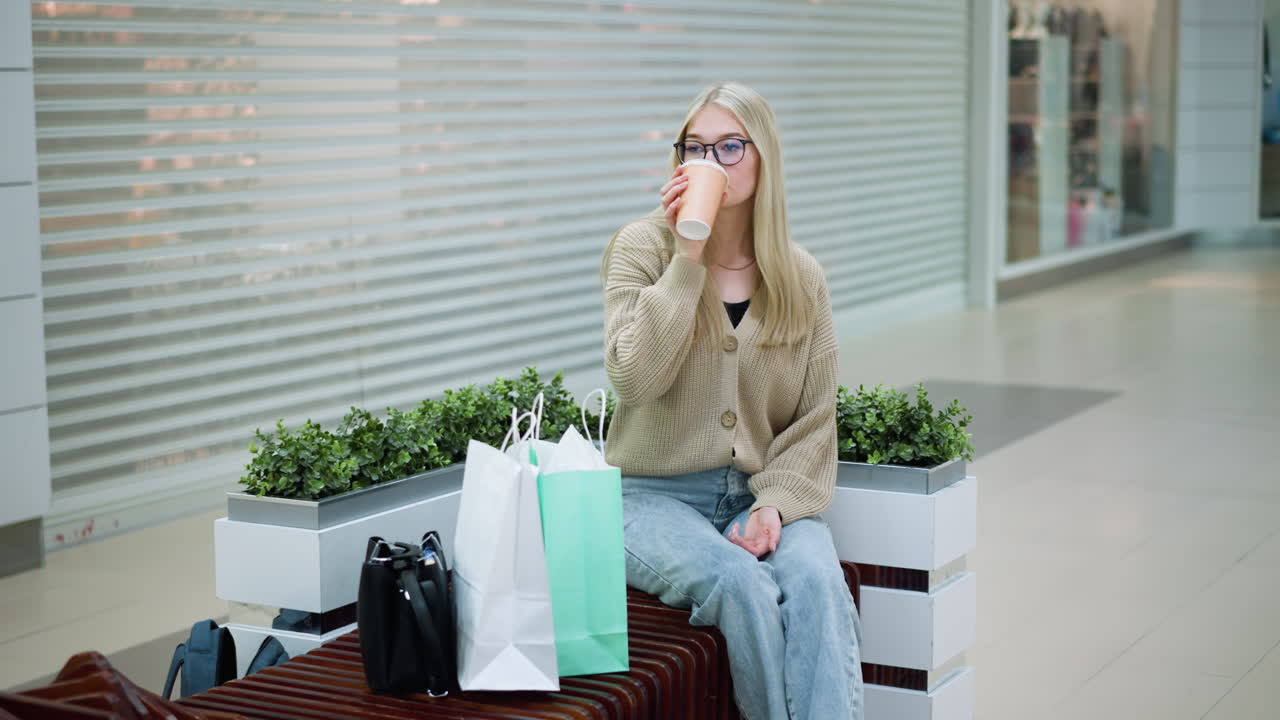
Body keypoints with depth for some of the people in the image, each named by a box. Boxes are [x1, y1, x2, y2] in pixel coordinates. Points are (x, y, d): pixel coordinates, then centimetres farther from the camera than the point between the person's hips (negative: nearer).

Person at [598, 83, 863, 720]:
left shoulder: (801, 277, 7)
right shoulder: (641, 248, 0)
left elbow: (814, 420, 6)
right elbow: (633, 379, -16)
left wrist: (775, 504, -11)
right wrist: (687, 259, -16)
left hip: (765, 493, 2)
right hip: (656, 495, -2)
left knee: (817, 582, -30)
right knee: (742, 584, -33)